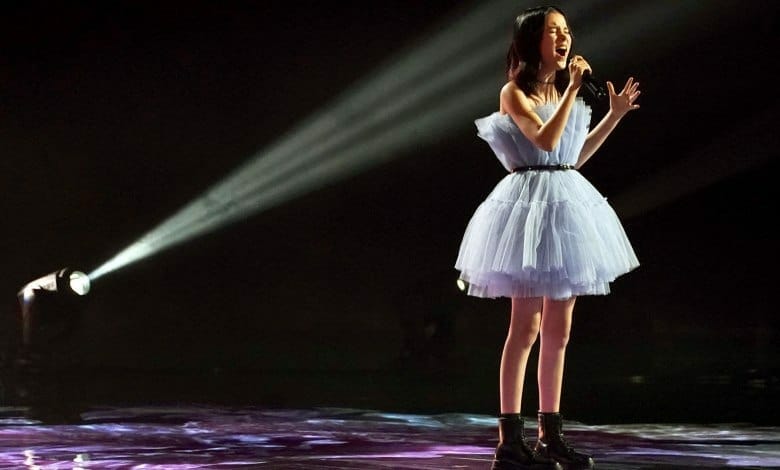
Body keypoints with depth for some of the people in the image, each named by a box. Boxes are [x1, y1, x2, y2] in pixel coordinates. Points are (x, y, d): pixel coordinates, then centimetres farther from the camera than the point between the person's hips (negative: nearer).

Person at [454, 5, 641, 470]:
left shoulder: (562, 92, 15)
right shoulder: (515, 93, -7)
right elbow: (546, 140, -21)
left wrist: (614, 116, 17)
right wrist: (574, 89, -19)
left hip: (566, 202, 8)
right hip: (532, 202, -7)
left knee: (558, 330, 8)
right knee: (526, 328, -7)